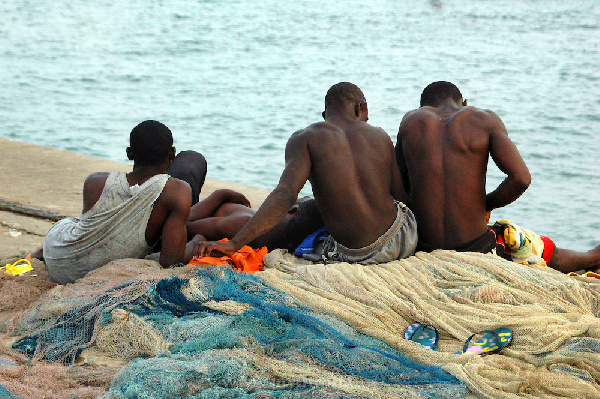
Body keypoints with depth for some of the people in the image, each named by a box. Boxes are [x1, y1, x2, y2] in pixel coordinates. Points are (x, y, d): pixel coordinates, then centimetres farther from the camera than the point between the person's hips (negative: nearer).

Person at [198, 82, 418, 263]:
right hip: (403, 241, 2)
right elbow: (401, 195, 8)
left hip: (355, 255, -2)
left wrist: (234, 244, -26)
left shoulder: (305, 139, -5)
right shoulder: (380, 136, 5)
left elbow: (285, 194, -20)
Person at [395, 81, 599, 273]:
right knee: (549, 251, 28)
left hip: (424, 250, 2)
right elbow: (521, 178, -12)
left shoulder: (412, 120, 6)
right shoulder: (484, 119, -2)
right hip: (476, 249, -2)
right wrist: (486, 205, 3)